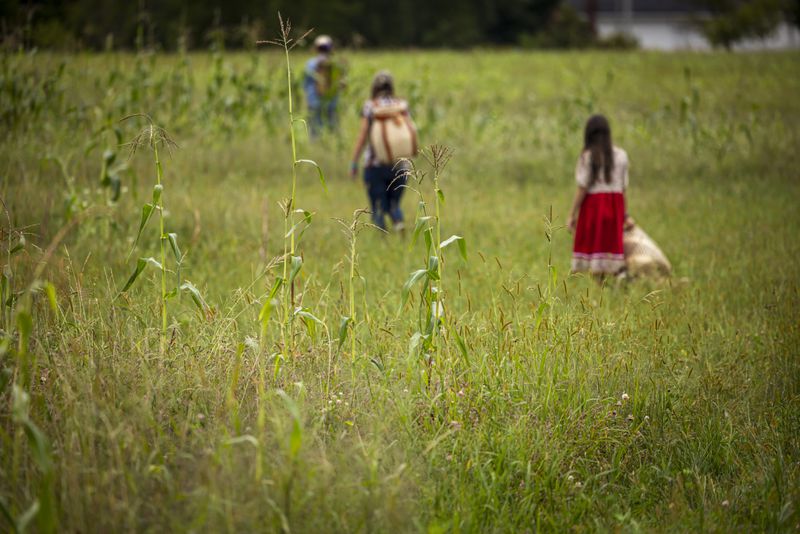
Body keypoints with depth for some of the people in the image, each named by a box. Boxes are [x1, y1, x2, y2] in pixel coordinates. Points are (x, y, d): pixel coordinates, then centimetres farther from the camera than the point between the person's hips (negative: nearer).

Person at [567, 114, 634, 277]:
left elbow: (582, 188, -9)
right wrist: (624, 214, 15)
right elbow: (623, 187, 7)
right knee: (612, 246, 6)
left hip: (593, 204, -3)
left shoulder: (588, 156, -7)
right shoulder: (621, 155, 5)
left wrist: (572, 215, -3)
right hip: (615, 204, 3)